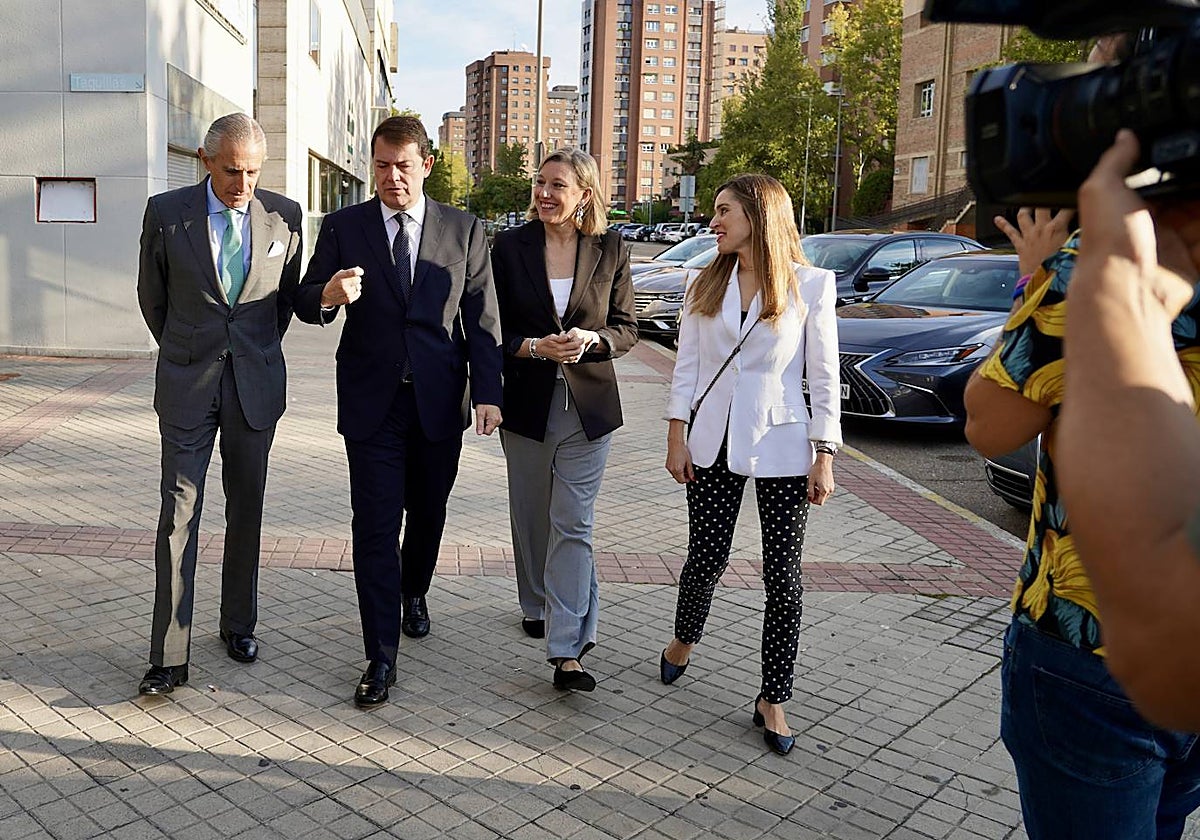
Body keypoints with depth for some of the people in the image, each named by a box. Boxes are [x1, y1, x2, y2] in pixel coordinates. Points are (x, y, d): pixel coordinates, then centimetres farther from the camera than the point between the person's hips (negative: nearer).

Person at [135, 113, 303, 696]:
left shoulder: (284, 216, 0)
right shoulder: (166, 212, -3)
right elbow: (151, 296, 9)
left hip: (256, 384, 1)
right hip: (187, 385, -1)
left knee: (246, 511, 10)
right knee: (178, 514, -3)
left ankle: (239, 625, 27)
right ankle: (169, 656, 4)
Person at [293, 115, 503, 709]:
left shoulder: (464, 230, 3)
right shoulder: (342, 227, 2)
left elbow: (482, 318, 2)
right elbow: (304, 301, 3)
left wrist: (487, 393, -7)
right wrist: (328, 296, -22)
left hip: (440, 401, 1)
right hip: (372, 402, -1)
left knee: (428, 513, 16)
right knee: (374, 527, -3)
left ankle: (414, 594, 46)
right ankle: (382, 657, 6)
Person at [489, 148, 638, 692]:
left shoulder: (610, 250, -1)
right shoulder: (510, 245, -1)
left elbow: (626, 329, 3)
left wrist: (591, 339, -18)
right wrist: (535, 347, -19)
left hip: (587, 404, -1)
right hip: (527, 401, 1)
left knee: (573, 524, -5)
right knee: (531, 516, 15)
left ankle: (567, 650, -5)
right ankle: (537, 606, 38)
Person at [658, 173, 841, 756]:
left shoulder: (810, 286, -2)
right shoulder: (706, 285, 8)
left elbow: (824, 376, -3)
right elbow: (686, 365, 7)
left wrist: (824, 456, -7)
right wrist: (677, 435, 0)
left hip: (780, 447, -2)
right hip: (713, 445, 3)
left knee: (782, 574, 2)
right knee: (706, 556, 9)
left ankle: (772, 698, 15)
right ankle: (684, 639, 40)